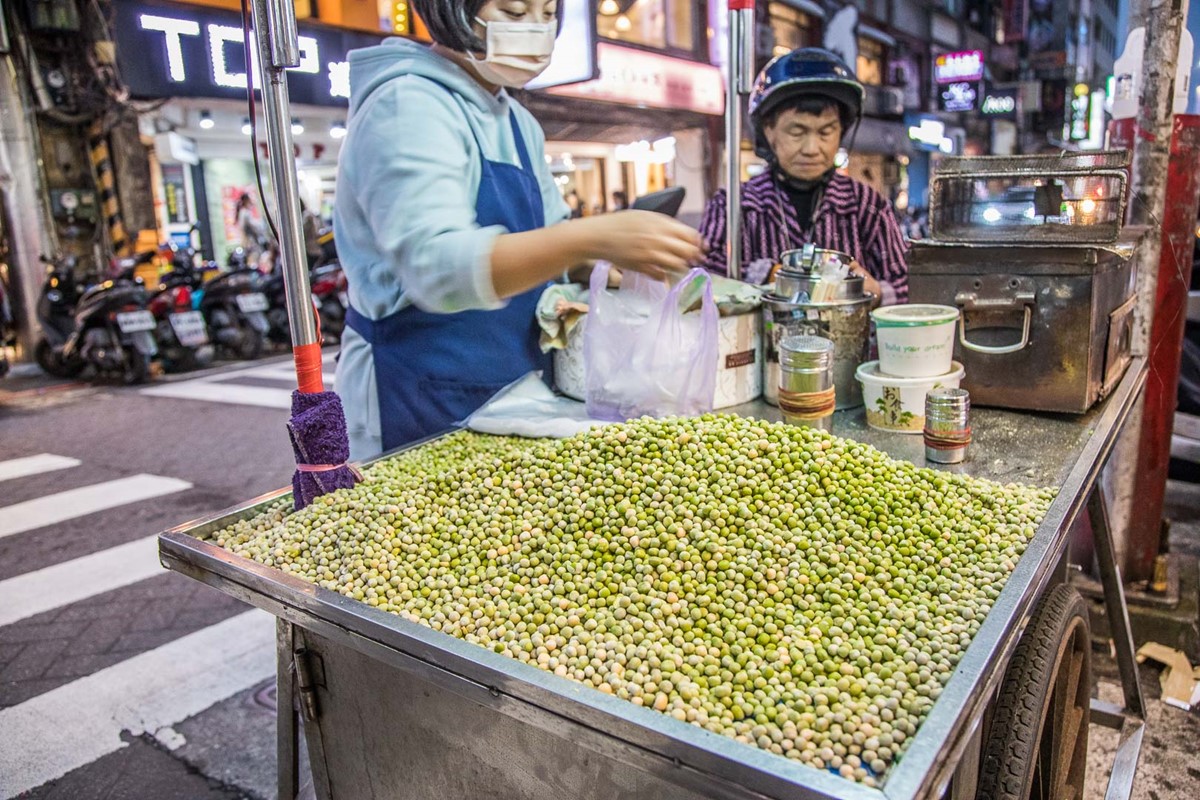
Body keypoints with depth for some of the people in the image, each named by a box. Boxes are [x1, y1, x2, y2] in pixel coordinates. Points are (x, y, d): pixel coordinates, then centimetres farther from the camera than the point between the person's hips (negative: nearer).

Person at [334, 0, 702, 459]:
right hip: (419, 402, -8)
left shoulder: (518, 122, 10)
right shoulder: (407, 107, -16)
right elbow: (435, 266, -31)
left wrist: (618, 259, -4)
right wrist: (594, 238, -41)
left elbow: (549, 233, 17)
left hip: (511, 386, 8)